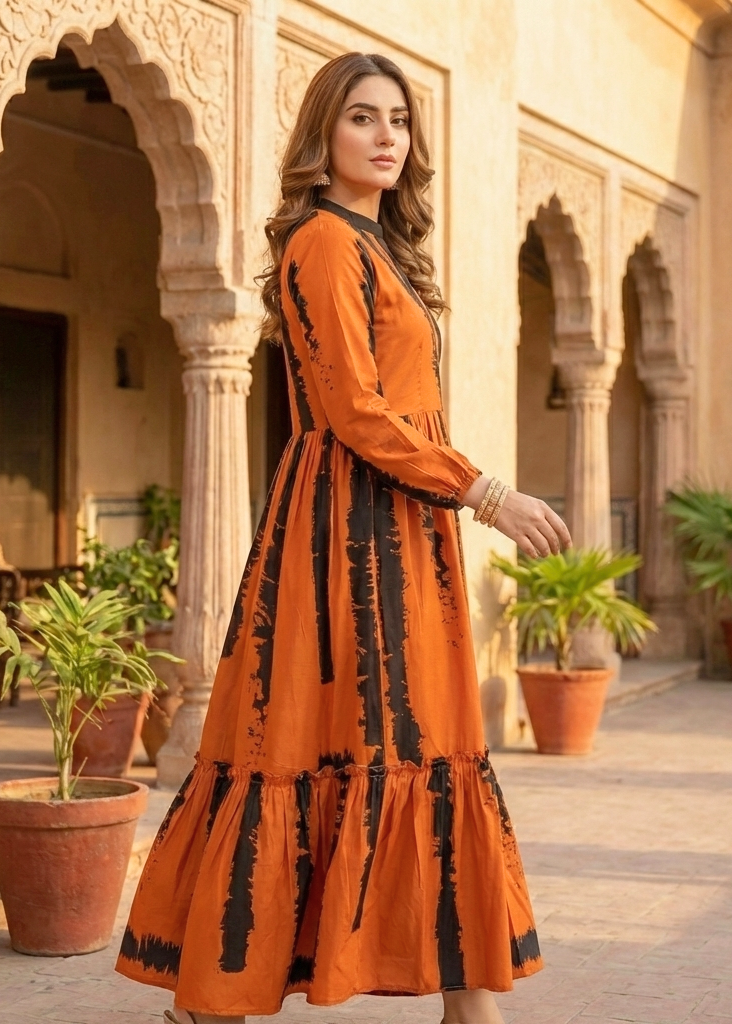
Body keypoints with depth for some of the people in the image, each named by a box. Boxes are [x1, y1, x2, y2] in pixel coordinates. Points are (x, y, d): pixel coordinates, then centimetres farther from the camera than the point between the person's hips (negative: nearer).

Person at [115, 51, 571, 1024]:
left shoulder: (376, 247, 20)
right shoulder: (325, 240, -9)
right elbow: (355, 411, -17)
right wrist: (485, 491, -15)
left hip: (400, 529, 10)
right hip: (353, 522, -10)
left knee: (425, 747, 8)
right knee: (355, 742, -8)